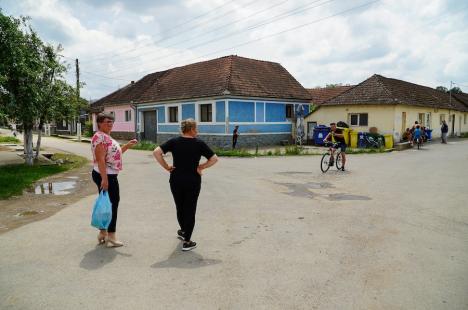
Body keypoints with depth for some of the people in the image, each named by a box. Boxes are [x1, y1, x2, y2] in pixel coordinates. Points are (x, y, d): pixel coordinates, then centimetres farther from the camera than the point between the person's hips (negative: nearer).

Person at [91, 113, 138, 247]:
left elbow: (114, 153, 25)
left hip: (109, 175, 10)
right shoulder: (100, 136, -17)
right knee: (111, 204, -3)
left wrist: (127, 146, 15)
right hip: (105, 176, -10)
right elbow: (100, 159, -25)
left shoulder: (106, 136, 14)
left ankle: (103, 233, 26)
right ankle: (110, 236, 7)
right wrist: (104, 178, -29)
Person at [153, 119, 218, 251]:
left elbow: (156, 152, -11)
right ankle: (187, 242, 7)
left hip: (176, 180, 3)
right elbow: (214, 159, -7)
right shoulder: (199, 143, -7)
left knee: (180, 207, 21)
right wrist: (201, 167, -2)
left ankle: (183, 231, 43)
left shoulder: (174, 141, -2)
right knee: (190, 209, 5)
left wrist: (166, 167, -5)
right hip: (193, 181, -3)